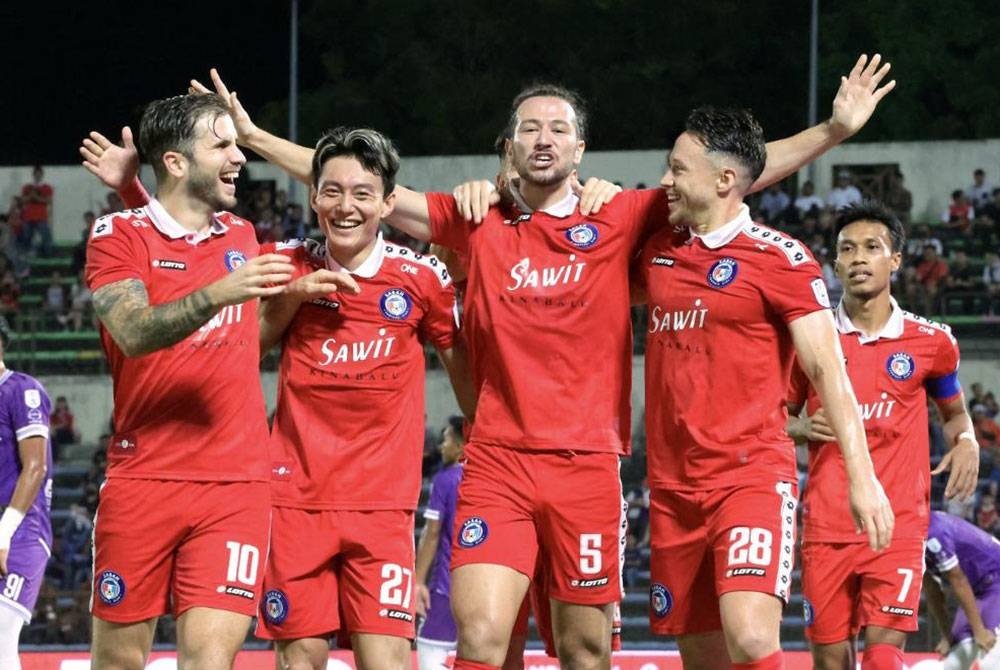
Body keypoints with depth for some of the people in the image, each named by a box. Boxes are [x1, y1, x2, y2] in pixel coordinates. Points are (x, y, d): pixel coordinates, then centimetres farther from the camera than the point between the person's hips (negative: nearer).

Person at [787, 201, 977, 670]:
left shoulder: (929, 342, 4)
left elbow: (954, 411, 20)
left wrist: (966, 443, -2)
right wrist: (802, 429, -7)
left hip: (898, 525, -1)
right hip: (826, 525, 1)